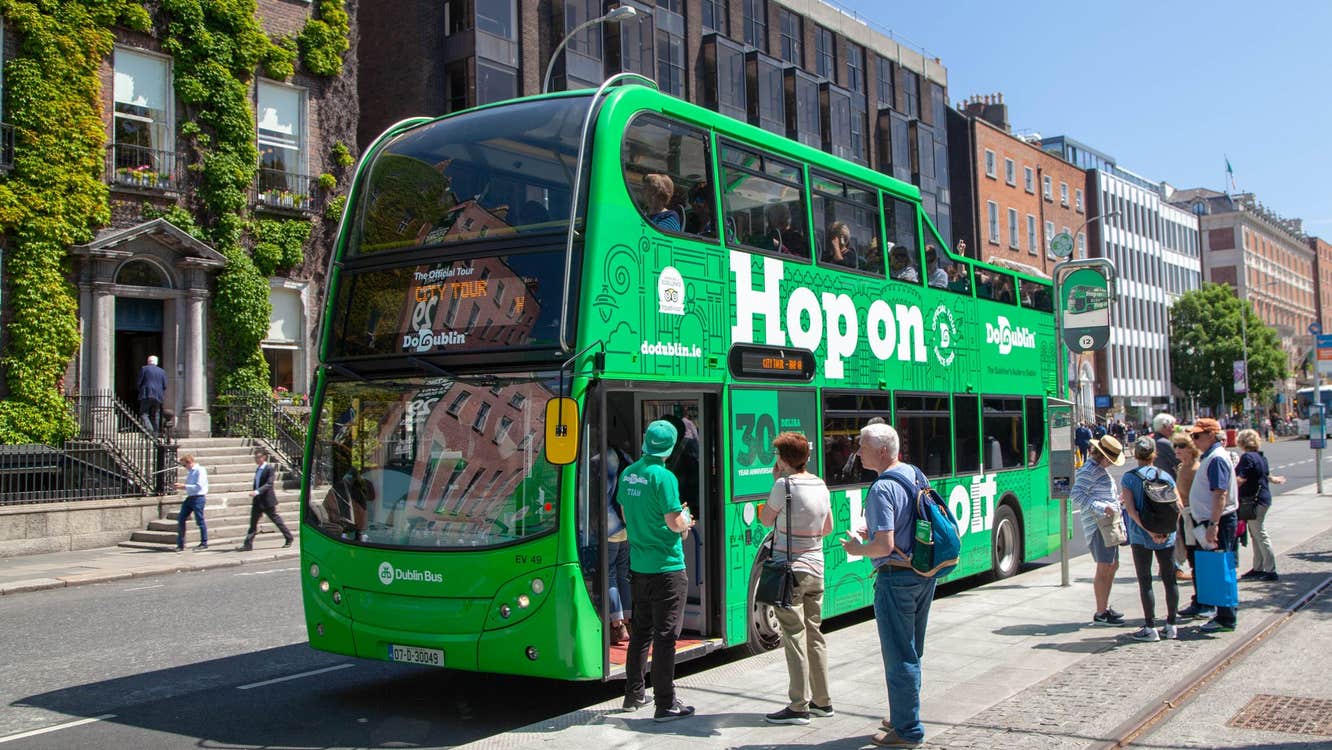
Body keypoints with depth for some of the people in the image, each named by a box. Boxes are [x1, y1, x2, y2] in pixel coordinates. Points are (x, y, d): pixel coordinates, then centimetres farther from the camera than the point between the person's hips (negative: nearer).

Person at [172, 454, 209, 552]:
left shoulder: (200, 471, -11)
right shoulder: (189, 472, 15)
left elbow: (198, 486, -19)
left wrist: (184, 486, -17)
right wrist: (181, 486, 7)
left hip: (198, 498, -9)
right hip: (189, 498, 9)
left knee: (200, 521, 0)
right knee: (180, 519, 4)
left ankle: (204, 543, 12)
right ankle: (180, 545, 9)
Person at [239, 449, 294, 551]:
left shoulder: (269, 468, -13)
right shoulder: (258, 469, 11)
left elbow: (269, 484, -24)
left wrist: (257, 492, -35)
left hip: (267, 500, -7)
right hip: (257, 501, 7)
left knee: (276, 520, 4)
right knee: (253, 522, 1)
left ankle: (289, 539, 17)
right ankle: (248, 544, 0)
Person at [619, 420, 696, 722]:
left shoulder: (627, 474, 6)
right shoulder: (664, 477, -17)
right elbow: (675, 524, -18)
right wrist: (686, 520, 5)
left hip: (639, 566, 7)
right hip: (666, 567, -7)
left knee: (641, 630, 18)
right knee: (665, 635, -1)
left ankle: (634, 694, 27)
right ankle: (666, 703, 3)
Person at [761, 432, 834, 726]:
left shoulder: (784, 485, -14)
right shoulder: (820, 485, 6)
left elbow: (765, 519, -1)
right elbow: (828, 527, 15)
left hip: (790, 569, -7)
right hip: (816, 569, 7)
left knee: (794, 636, -3)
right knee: (814, 634, 14)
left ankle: (798, 706, 0)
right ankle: (822, 701, 21)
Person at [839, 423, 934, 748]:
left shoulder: (882, 488, -20)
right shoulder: (915, 474, 7)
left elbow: (885, 545, -25)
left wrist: (858, 548, -7)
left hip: (896, 578, -9)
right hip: (925, 574, 9)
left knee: (899, 656, 1)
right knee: (912, 652, 19)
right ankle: (905, 717, 31)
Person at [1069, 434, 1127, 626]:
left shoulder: (1100, 469, 18)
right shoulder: (1088, 470, -13)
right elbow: (1076, 496, -22)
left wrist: (1115, 499, 13)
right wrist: (1102, 507, -26)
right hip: (1097, 525, -10)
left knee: (1113, 565, 16)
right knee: (1104, 568, -7)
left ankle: (1105, 606, 26)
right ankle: (1101, 613, -2)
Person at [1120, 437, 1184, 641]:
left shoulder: (1129, 478, -5)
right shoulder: (1166, 476, 3)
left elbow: (1131, 509, -15)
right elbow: (1179, 505, -3)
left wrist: (1149, 531, -17)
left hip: (1140, 536, -3)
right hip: (1166, 537, 3)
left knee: (1145, 581, 3)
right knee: (1169, 579, 13)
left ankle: (1150, 628, 4)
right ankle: (1171, 626, 19)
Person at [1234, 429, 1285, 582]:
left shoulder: (1247, 457, -15)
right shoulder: (1261, 457, 14)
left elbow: (1241, 479, -24)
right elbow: (1267, 475, 32)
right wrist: (1275, 479, 53)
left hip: (1255, 500, -10)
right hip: (1263, 498, 10)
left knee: (1260, 535, -7)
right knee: (1256, 536, 14)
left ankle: (1271, 570, -5)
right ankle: (1258, 568, 20)